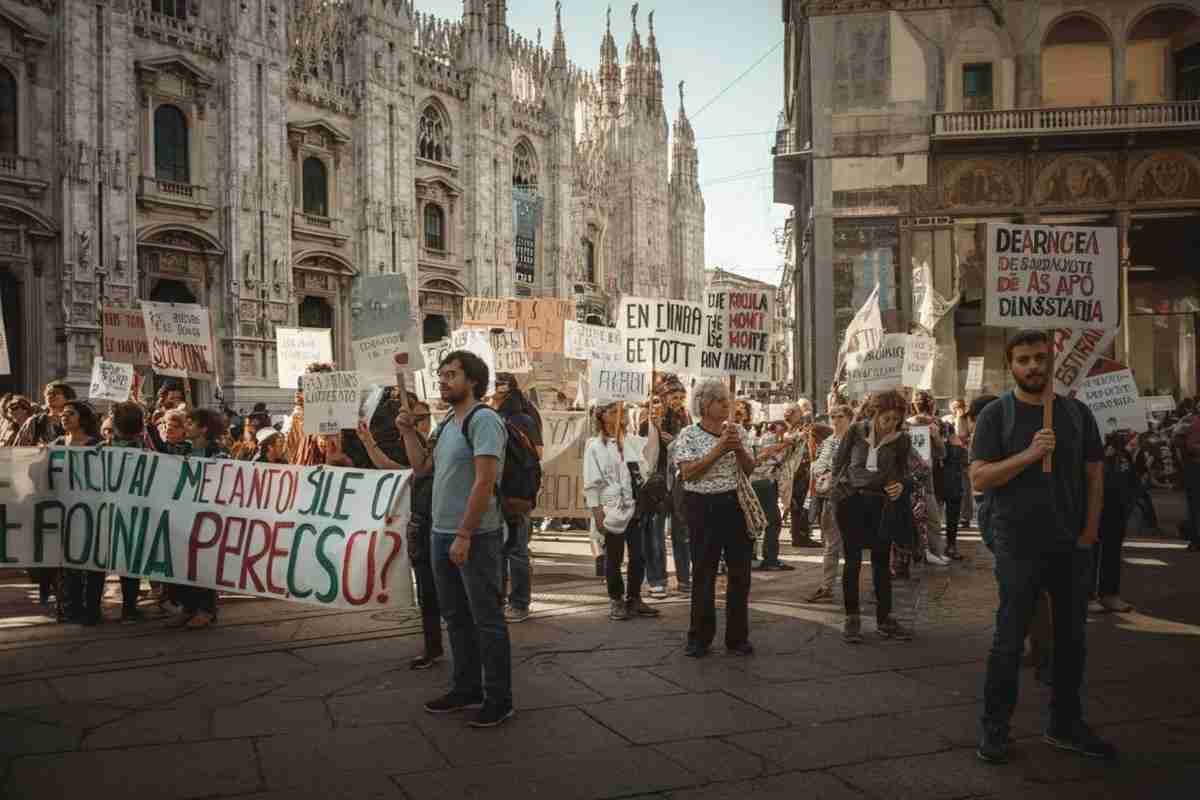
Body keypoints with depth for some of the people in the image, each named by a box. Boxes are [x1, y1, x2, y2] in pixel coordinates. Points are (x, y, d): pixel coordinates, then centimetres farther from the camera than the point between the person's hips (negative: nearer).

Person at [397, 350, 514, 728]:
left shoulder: (483, 419, -14)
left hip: (475, 536, -9)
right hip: (441, 533, 9)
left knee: (486, 619, 0)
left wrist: (464, 535, -23)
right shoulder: (446, 424, 14)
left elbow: (484, 482, -20)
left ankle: (499, 699, 10)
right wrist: (408, 431, 8)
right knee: (455, 616, 16)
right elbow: (421, 467, 20)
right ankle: (466, 689, 29)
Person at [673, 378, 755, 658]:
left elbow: (750, 469, 9)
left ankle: (737, 637, 18)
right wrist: (719, 450, -16)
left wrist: (738, 449, -9)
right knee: (703, 572, 4)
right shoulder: (688, 435, -2)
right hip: (703, 506, -4)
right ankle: (699, 639, 14)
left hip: (736, 504, 4)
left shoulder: (736, 431, 10)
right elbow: (688, 472, -13)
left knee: (740, 572, 6)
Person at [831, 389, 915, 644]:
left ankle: (884, 618, 18)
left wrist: (900, 484, -8)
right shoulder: (856, 431, -5)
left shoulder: (901, 439, -1)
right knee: (853, 560, 2)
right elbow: (839, 460, 5)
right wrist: (841, 487, 0)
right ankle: (851, 618, 11)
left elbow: (904, 470, 13)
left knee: (882, 561, 7)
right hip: (851, 500, -1)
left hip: (882, 502, 2)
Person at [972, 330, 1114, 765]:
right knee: (1009, 639, 2)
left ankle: (1066, 724, 27)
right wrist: (1029, 454, -23)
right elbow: (979, 478, -11)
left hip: (1073, 547, 4)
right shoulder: (996, 415, -4)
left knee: (1072, 637, 13)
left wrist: (1090, 529, 0)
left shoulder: (1077, 412, 7)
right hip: (1019, 547, -4)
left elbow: (1094, 473, 10)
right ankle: (994, 726, 14)